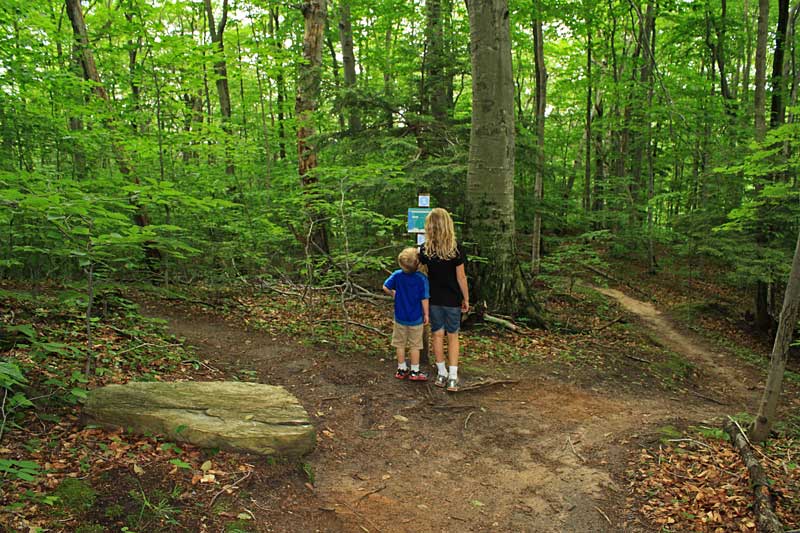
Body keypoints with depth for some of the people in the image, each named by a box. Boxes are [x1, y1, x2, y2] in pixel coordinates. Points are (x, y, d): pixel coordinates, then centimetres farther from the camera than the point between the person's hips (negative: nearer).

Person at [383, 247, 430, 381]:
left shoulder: (397, 275, -12)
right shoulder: (422, 278, -19)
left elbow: (385, 287, -12)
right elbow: (424, 299, -15)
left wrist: (393, 294, 9)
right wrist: (426, 314, -1)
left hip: (400, 317, 2)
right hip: (416, 319, -2)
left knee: (400, 344, 17)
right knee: (415, 345, 12)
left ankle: (402, 369, 26)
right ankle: (414, 371, 20)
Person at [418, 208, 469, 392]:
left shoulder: (425, 250, -9)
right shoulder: (456, 249, -15)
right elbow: (461, 277, -10)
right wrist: (466, 299, 1)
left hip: (434, 299, 2)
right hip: (452, 300, -1)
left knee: (437, 335, 14)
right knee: (452, 336, 11)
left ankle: (442, 374, 22)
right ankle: (453, 377, 9)